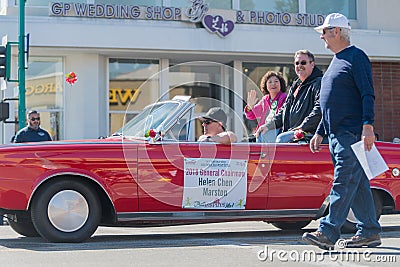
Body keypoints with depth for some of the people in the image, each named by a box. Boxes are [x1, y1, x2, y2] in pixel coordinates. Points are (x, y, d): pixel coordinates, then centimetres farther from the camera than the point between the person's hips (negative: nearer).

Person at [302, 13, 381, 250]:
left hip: (352, 133, -9)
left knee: (344, 183, -11)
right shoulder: (336, 61, 22)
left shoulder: (356, 57, -6)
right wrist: (319, 133, 25)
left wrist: (368, 126, -24)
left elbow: (368, 95, -14)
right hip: (337, 135, 10)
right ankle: (370, 232, 14)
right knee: (358, 185, 10)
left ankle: (328, 232, -14)